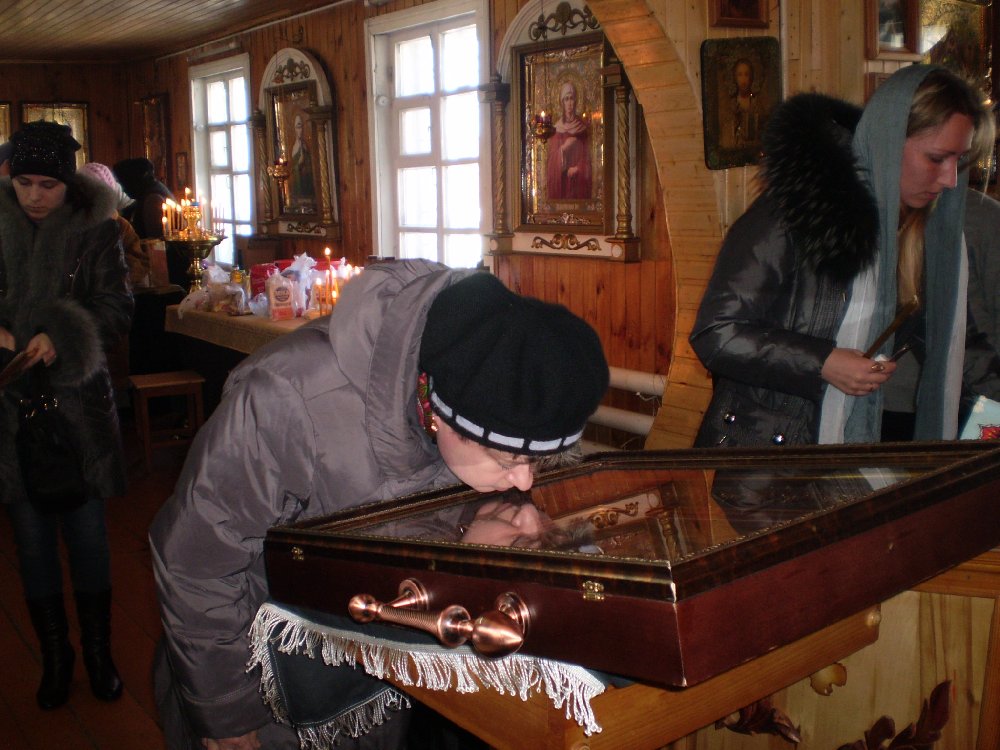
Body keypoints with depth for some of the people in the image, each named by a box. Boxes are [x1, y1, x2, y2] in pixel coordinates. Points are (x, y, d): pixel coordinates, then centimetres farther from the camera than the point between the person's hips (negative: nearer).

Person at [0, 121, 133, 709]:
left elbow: (117, 308, -6)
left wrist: (62, 338, -23)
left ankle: (99, 651, 24)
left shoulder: (96, 230, -2)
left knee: (87, 532, 6)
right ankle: (55, 654, 27)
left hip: (79, 400, -2)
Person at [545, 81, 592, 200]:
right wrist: (563, 148, -18)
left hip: (579, 181, 1)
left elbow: (587, 155, 3)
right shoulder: (556, 127, 2)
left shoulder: (582, 125, 4)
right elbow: (552, 158, 0)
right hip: (560, 180, 0)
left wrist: (577, 169, -13)